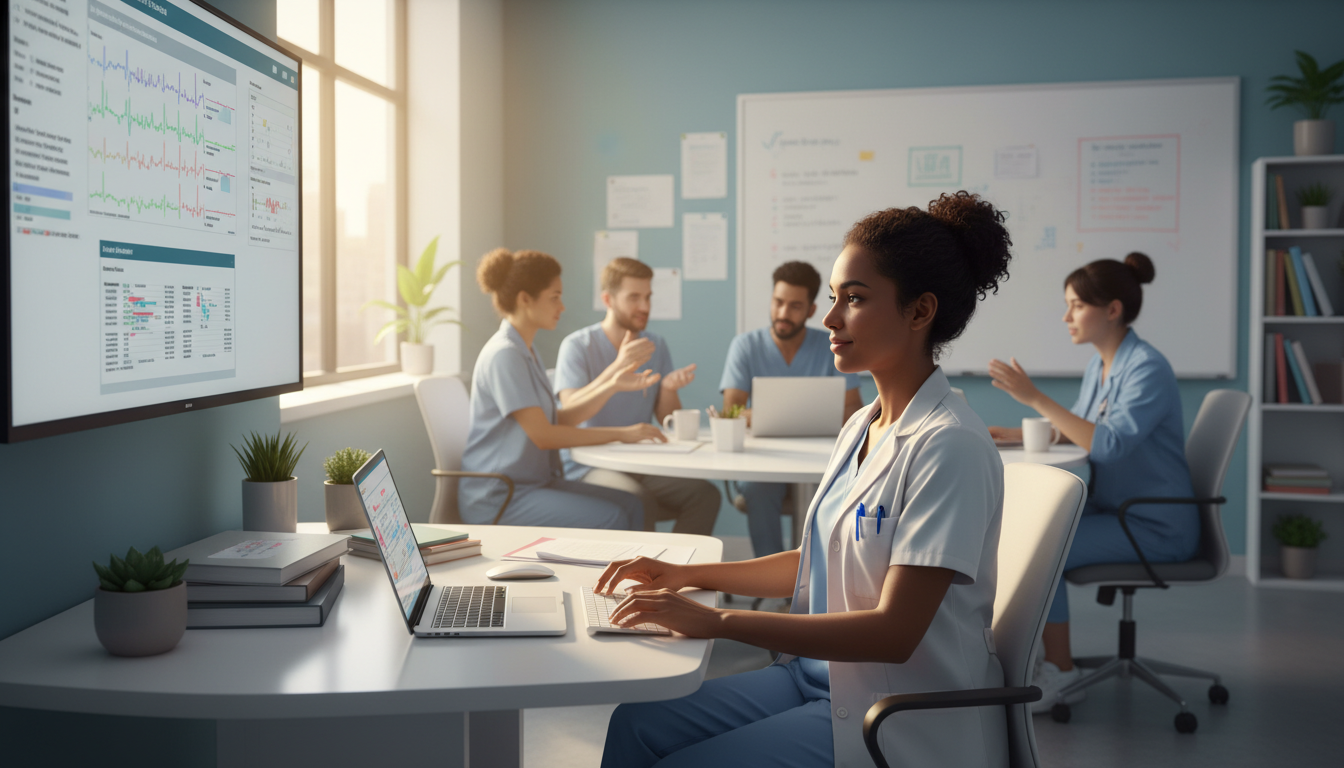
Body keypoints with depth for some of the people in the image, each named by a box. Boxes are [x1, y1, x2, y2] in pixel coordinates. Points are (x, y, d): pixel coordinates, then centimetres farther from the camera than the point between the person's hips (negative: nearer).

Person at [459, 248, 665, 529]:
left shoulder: (525, 352, 16)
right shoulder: (503, 355, -16)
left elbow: (557, 421, 12)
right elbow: (542, 434, -20)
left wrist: (613, 386, 6)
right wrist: (620, 434, -15)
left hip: (534, 482, 9)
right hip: (496, 498, -9)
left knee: (630, 505, -6)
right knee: (610, 519, -22)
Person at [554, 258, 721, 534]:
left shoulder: (656, 346, 11)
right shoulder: (577, 346, -5)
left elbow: (668, 422, 10)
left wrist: (669, 387, -11)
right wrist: (618, 367, -28)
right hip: (587, 467, -5)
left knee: (704, 493, -21)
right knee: (639, 500, -35)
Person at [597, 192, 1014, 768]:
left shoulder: (949, 446, -21)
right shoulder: (862, 427, 7)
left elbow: (893, 632, -25)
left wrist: (716, 622, -25)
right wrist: (685, 576, 8)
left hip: (906, 720, -8)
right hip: (821, 673, 8)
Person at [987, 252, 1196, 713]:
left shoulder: (1147, 369, -19)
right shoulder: (1098, 367, 8)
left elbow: (1109, 443, -30)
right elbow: (1075, 431, 21)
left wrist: (1034, 398, -30)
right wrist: (1016, 434, 6)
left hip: (1156, 525, -9)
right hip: (1112, 511, 9)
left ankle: (1061, 674, -9)